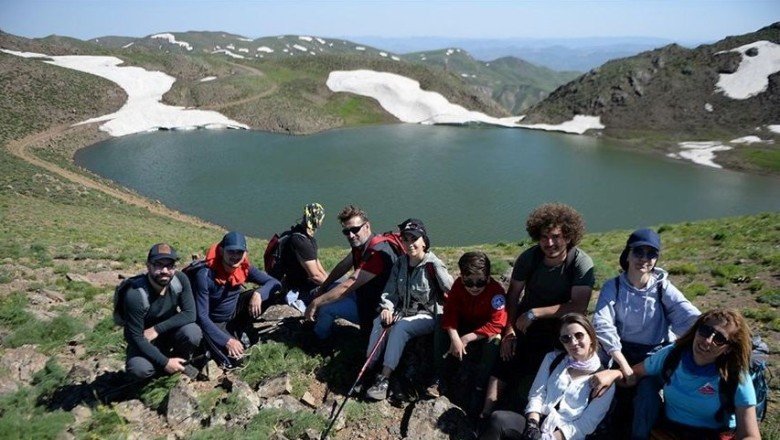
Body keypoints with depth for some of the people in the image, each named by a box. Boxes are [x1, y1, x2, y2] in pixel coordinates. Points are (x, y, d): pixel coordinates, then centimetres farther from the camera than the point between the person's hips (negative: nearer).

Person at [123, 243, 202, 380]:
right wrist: (165, 362, -24)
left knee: (193, 333, -28)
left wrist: (157, 329, -25)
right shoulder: (135, 295, -29)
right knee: (139, 369, -31)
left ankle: (181, 362, 4)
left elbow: (189, 314, -17)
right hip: (144, 342, -3)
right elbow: (135, 337, -24)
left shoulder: (180, 279, -19)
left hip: (170, 332, 3)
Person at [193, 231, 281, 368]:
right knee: (235, 358, -24)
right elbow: (201, 316, -29)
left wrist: (258, 294, -34)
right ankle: (212, 346, 8)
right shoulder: (205, 275, -29)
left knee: (264, 293, -15)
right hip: (215, 323, -5)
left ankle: (244, 332, 4)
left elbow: (275, 283, -12)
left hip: (235, 314, 5)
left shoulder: (244, 268, -15)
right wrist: (227, 341, -34)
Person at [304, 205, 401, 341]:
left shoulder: (377, 253, -32)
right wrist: (322, 288, 2)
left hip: (374, 308, -10)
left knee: (326, 307, -16)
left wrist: (315, 303, -27)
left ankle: (318, 343, 11)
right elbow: (343, 266, 11)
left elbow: (347, 286, -33)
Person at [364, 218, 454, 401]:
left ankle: (384, 378, -27)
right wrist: (387, 307, -11)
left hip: (427, 315, -5)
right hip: (403, 311, 5)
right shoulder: (400, 263, 4)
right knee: (380, 322, -22)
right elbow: (390, 290, 4)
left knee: (400, 327, -31)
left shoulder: (433, 265, -14)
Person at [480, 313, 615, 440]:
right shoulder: (553, 359, 14)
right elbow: (536, 395, 7)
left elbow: (585, 425, -4)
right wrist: (532, 425, -12)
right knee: (498, 419, -31)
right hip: (538, 424, 4)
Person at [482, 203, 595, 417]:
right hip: (524, 321, 2)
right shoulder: (529, 257, -9)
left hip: (559, 327, -2)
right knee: (505, 363, -15)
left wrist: (535, 313, -27)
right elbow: (513, 294, -2)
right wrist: (509, 329, -13)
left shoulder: (581, 263, -19)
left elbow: (579, 306, -27)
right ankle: (486, 413, -12)